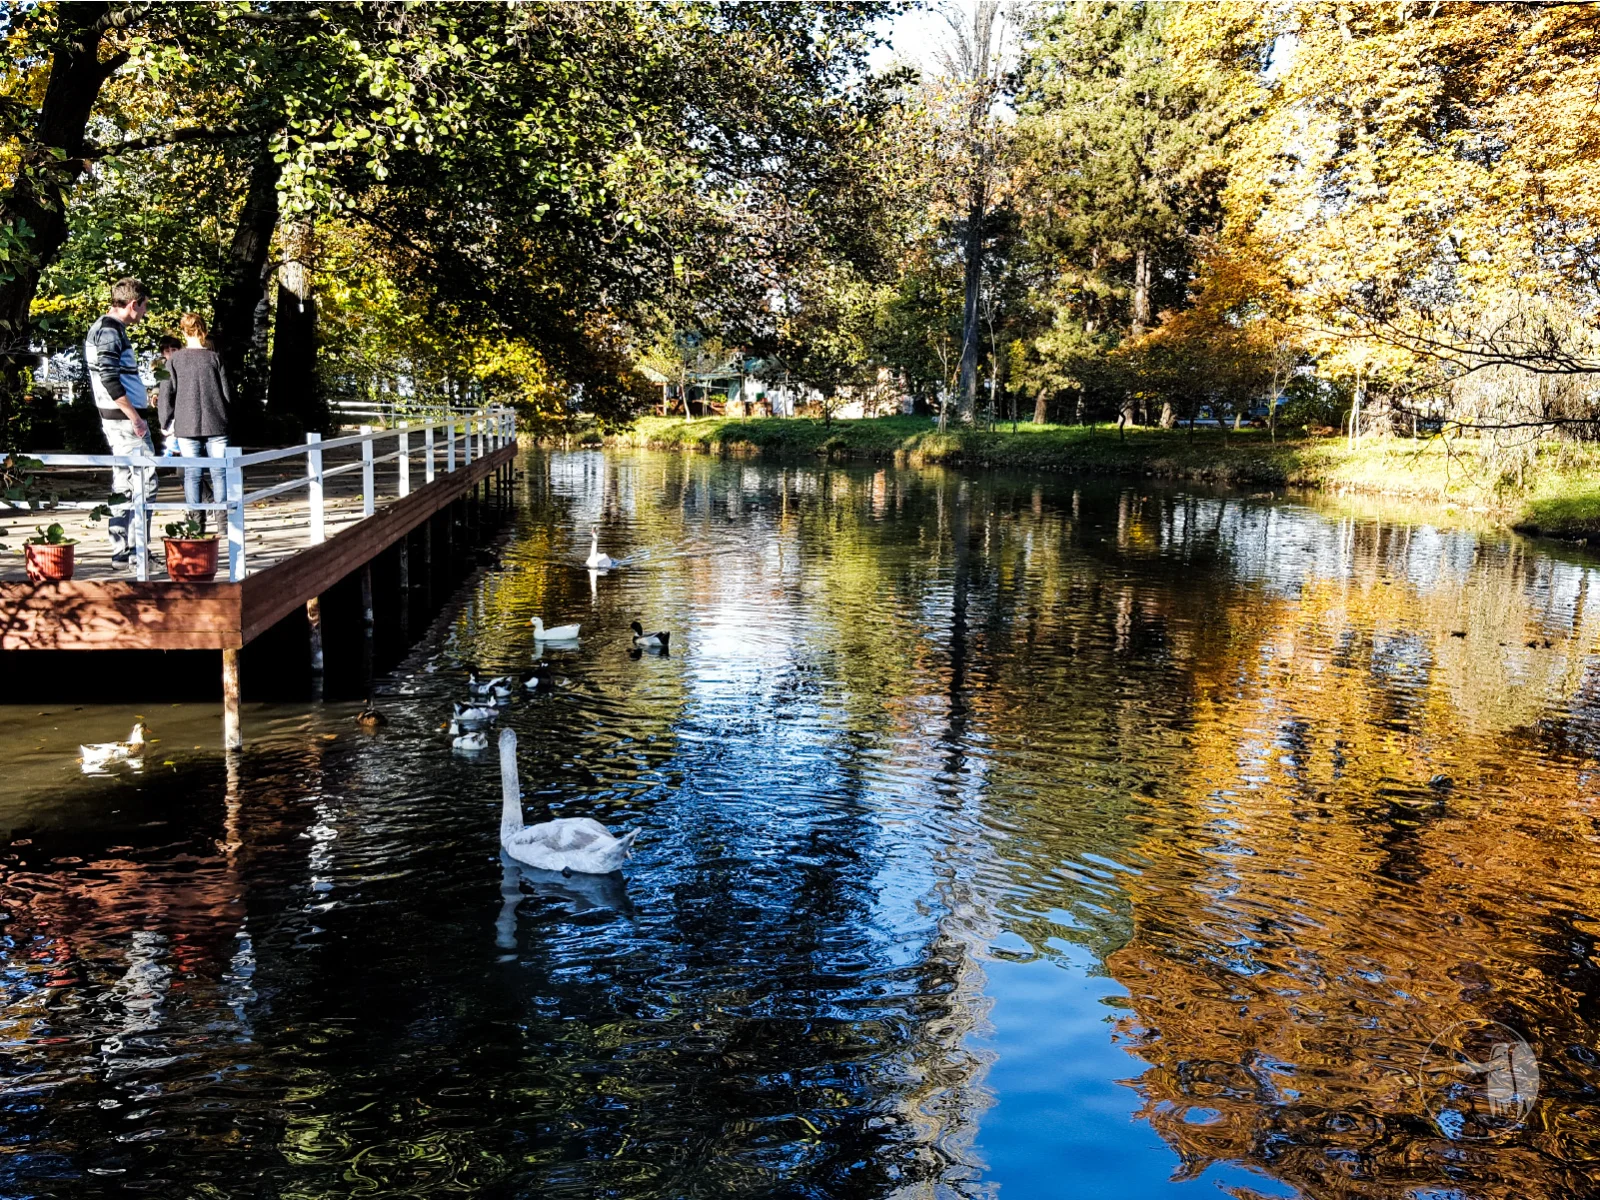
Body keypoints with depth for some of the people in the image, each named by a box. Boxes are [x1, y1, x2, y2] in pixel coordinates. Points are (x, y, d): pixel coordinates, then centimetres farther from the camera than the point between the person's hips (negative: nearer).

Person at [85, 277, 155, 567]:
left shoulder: (102, 328, 18)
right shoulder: (110, 330, -14)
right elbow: (109, 378, -22)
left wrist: (140, 400, 25)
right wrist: (135, 417, -21)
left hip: (117, 420, 10)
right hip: (125, 418, -10)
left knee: (125, 484, 12)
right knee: (144, 483, -8)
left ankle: (121, 550, 16)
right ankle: (135, 549, -7)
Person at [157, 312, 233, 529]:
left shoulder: (174, 359, -1)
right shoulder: (214, 357, -3)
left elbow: (166, 393, 0)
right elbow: (227, 392, 0)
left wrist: (167, 422, 11)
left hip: (186, 425, 1)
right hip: (215, 424, -1)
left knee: (192, 474, 7)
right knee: (218, 472, 5)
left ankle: (196, 521, 8)